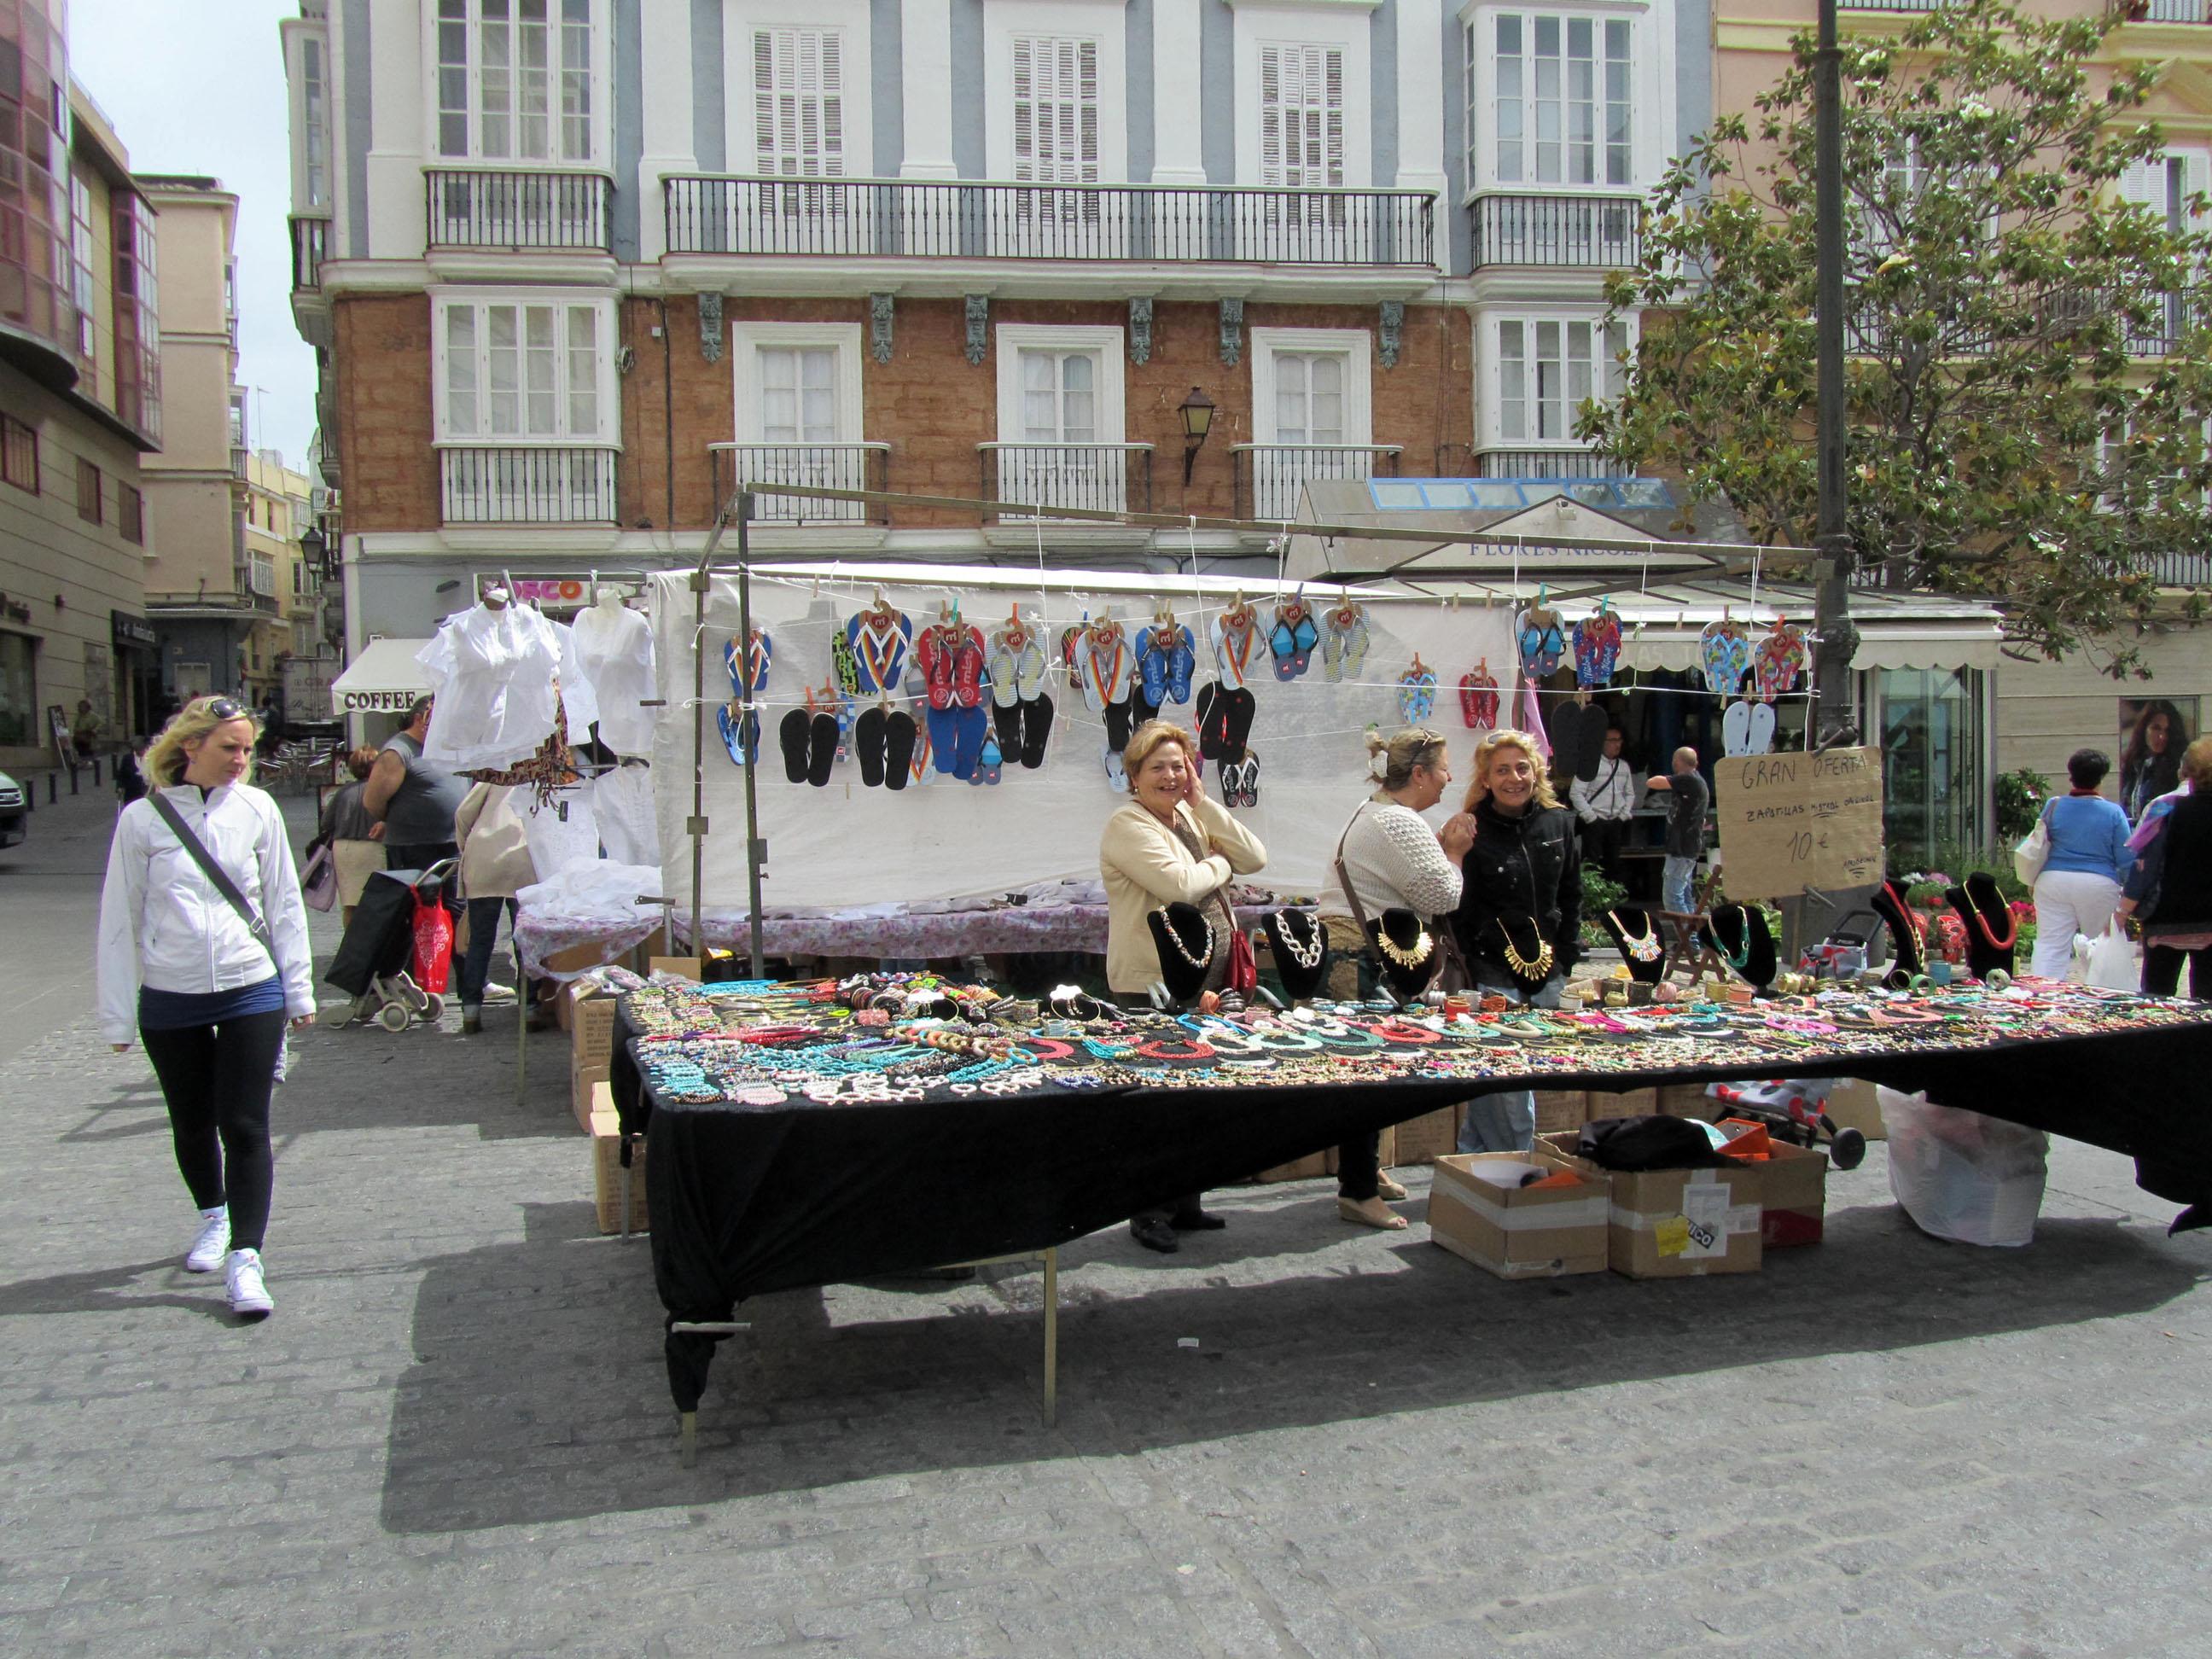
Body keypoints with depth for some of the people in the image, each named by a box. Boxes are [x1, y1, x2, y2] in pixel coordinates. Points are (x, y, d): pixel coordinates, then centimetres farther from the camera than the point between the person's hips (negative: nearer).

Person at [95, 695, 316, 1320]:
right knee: (191, 1126, 16)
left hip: (251, 992, -1)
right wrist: (118, 1013, 2)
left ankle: (245, 1258, 0)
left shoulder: (257, 810, -1)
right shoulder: (143, 819, -3)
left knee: (244, 1126, -4)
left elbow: (285, 904, 6)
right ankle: (213, 1216, 41)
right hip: (169, 1002, 1)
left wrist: (298, 992, 6)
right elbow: (120, 920, 2)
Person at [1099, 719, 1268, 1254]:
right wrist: (1219, 863, -5)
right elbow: (1180, 884, -25)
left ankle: (1184, 1203, 25)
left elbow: (1255, 858, 4)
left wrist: (1202, 802, -1)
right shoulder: (1128, 825, -11)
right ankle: (1149, 1214, 8)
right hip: (1152, 983, -8)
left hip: (1204, 978, 8)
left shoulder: (1191, 818, 15)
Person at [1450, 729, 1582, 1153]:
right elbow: (1459, 913, -9)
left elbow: (1571, 897, 16)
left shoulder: (1559, 823, 7)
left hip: (1546, 974, 5)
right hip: (1493, 976, -5)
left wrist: (1565, 959, 8)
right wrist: (1475, 981, -12)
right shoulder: (1473, 832, -9)